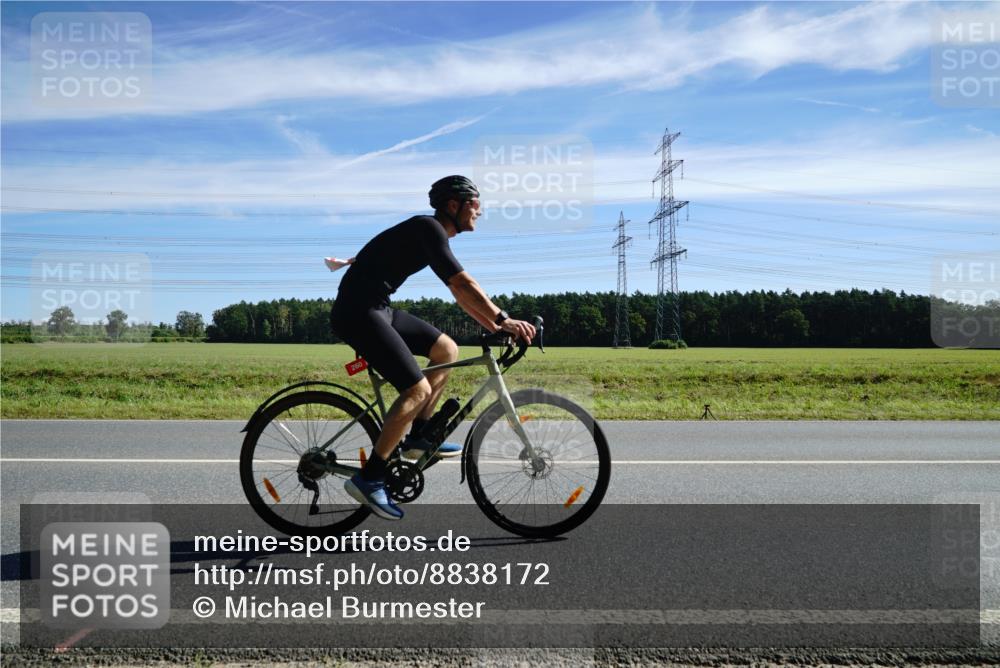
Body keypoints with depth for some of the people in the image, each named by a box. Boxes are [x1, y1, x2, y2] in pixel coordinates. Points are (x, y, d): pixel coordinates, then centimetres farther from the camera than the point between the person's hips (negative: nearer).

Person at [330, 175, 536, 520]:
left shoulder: (434, 234, 17)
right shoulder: (428, 229, -13)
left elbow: (459, 292, 20)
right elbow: (463, 283, -24)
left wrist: (495, 327, 14)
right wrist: (503, 319, -26)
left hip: (378, 308, 10)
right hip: (358, 312, -10)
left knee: (446, 349, 11)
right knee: (418, 390, -16)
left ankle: (417, 438, 14)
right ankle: (368, 478, -8)